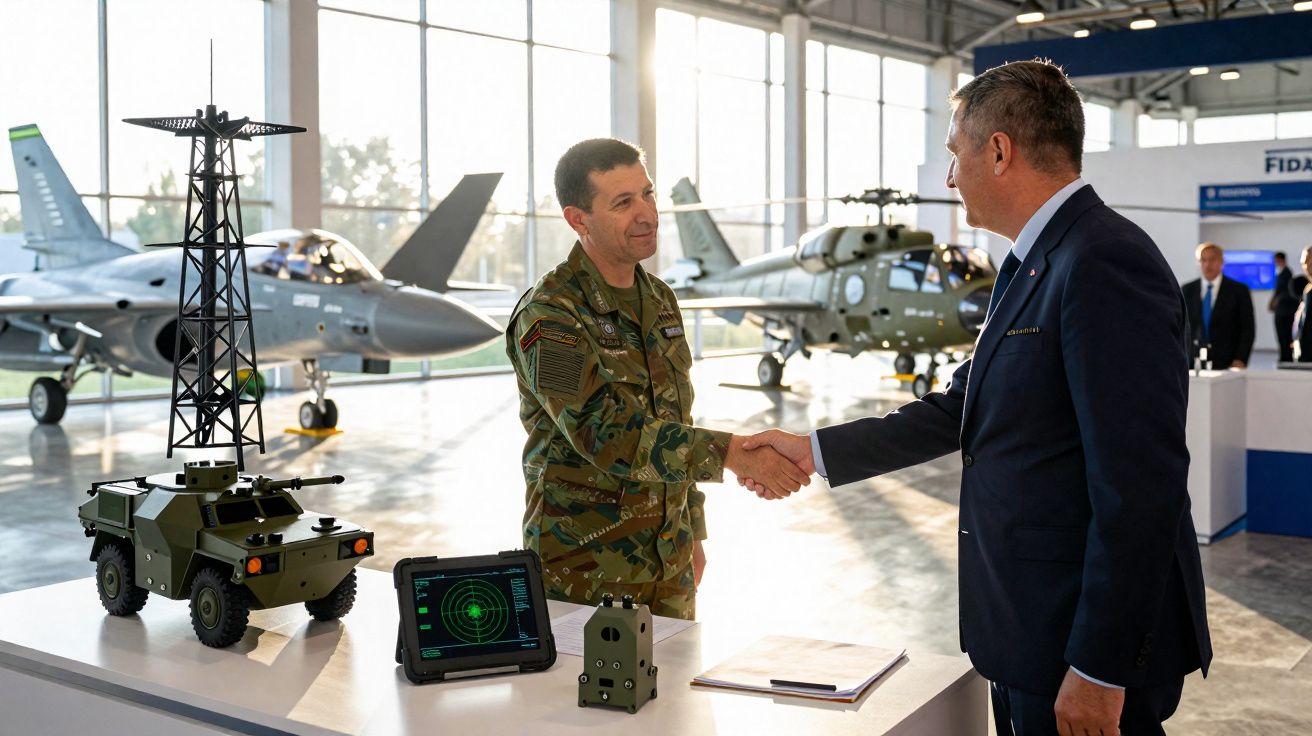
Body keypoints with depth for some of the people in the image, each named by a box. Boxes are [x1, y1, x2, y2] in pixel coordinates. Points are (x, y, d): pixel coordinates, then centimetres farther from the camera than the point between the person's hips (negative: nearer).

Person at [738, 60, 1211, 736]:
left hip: (1089, 650, -9)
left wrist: (1099, 669, -22)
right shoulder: (1032, 267, 12)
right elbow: (959, 411, 18)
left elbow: (1139, 486, -24)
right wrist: (814, 451, 17)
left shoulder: (1105, 263, -21)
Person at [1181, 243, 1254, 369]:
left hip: (1226, 364, -1)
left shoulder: (1239, 290, 4)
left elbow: (1247, 329, 2)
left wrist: (1240, 360, -8)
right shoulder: (1187, 290, 9)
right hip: (1192, 363, 2)